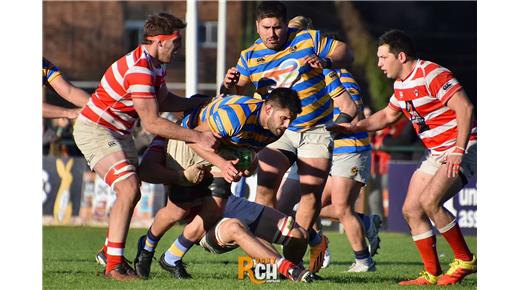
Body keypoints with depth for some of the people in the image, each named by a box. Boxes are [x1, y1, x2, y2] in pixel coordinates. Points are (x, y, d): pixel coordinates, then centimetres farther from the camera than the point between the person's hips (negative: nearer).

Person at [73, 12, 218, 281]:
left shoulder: (156, 65, 3)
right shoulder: (139, 70, -30)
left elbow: (164, 101, 16)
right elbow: (151, 122, -32)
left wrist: (206, 101, 9)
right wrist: (198, 137, -30)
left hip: (119, 132, 11)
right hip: (95, 130, -11)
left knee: (131, 193, 17)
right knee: (128, 189, -22)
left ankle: (110, 251, 36)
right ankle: (114, 265, -21)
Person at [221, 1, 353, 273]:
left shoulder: (309, 39, -8)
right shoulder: (250, 56, -1)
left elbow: (345, 53, -4)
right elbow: (237, 88, 7)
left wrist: (326, 61, -25)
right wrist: (228, 84, -18)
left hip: (316, 130, -2)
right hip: (278, 131, 2)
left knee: (311, 193, -6)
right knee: (265, 188, -10)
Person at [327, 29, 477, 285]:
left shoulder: (432, 74, -18)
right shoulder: (401, 84, 11)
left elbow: (465, 107, -24)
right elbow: (388, 115, 28)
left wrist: (458, 150, -29)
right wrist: (354, 127, 17)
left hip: (462, 150, -10)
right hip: (435, 154, 10)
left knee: (429, 202, -25)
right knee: (411, 210, 2)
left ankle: (465, 261, -11)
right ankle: (432, 274, 6)